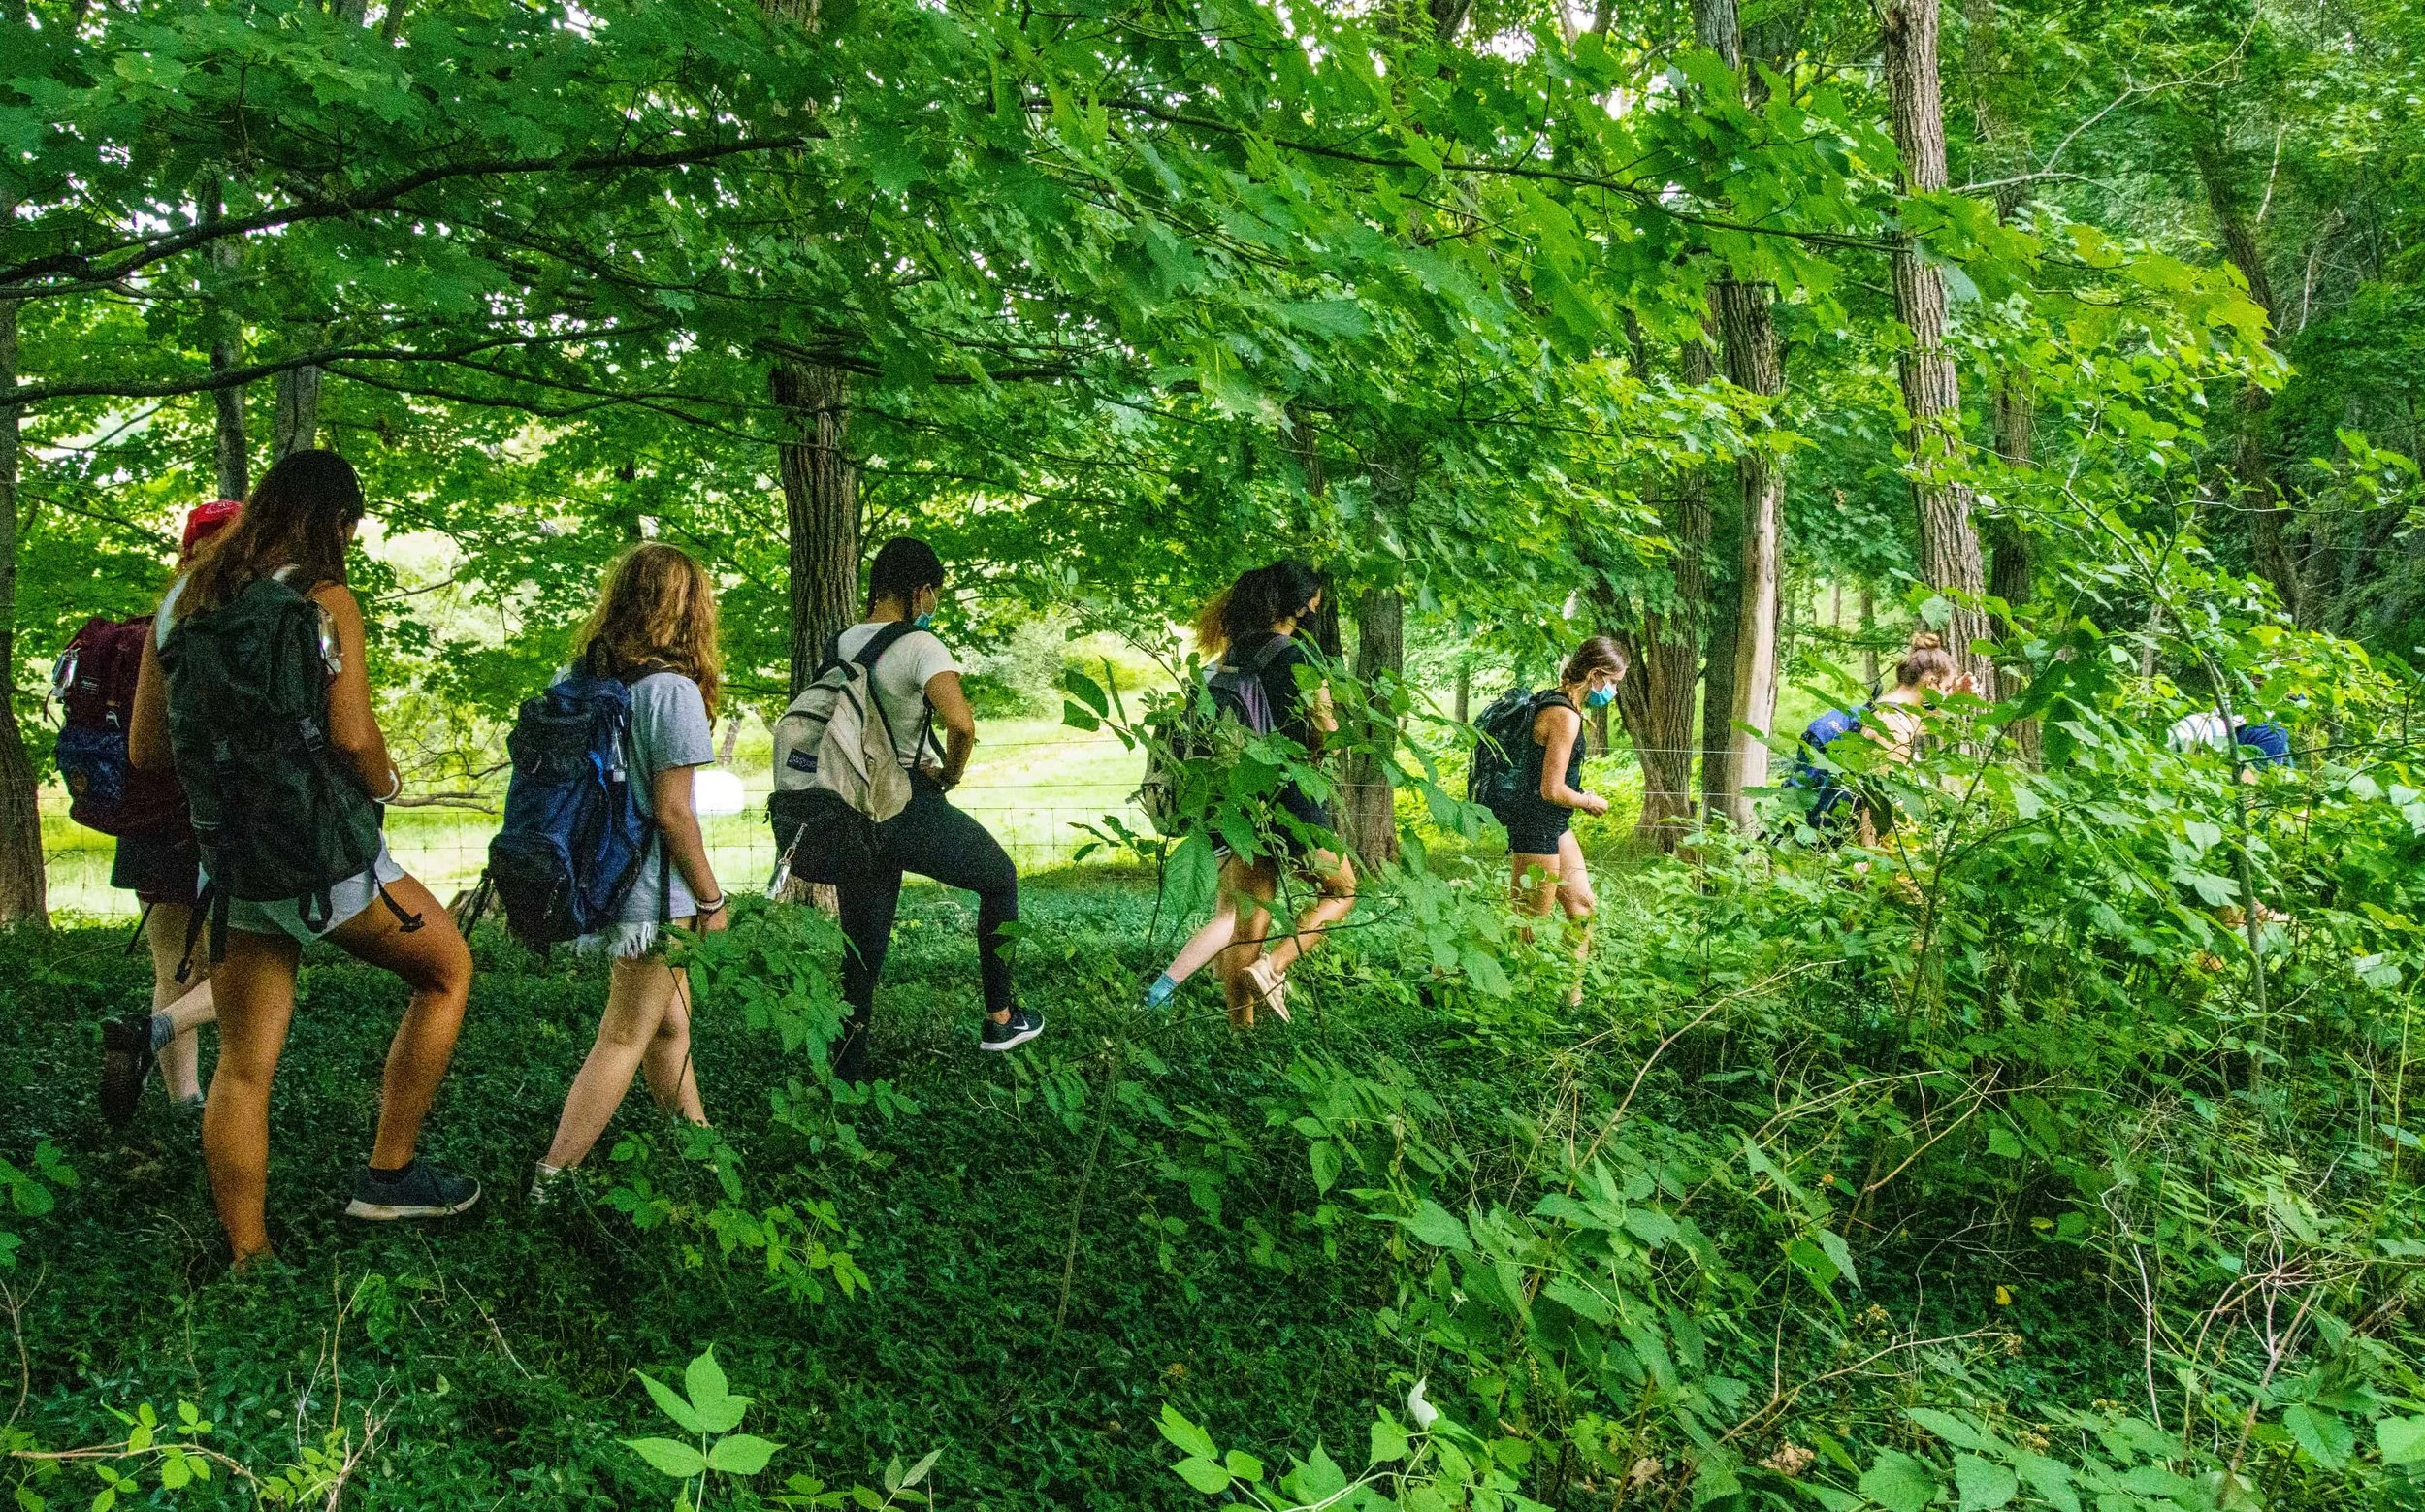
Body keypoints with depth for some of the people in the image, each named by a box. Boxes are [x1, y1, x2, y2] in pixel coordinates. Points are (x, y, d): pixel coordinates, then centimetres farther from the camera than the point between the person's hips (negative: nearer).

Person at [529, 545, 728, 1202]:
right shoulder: (672, 690, -17)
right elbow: (672, 811, -19)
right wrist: (711, 899, -8)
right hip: (651, 893, -8)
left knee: (669, 1021, 21)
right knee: (625, 1037, 1)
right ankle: (552, 1180, 1)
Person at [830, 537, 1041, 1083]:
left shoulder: (841, 645, 7)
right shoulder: (919, 645, -15)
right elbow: (961, 725, -30)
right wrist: (952, 772, -8)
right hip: (910, 810, -6)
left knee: (862, 951, 14)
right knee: (1000, 878, 20)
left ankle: (846, 1073, 16)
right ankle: (999, 1019, 26)